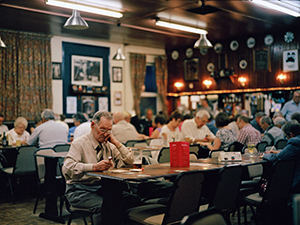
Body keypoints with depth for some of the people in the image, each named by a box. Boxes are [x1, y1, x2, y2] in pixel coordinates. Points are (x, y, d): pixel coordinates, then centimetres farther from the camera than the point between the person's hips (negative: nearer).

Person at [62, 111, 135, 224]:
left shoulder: (109, 145, 12)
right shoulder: (79, 143, -7)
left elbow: (129, 161, 11)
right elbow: (67, 168, -23)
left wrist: (116, 142, 0)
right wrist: (94, 167, -35)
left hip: (103, 187, 5)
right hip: (80, 190, -5)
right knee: (102, 205, -33)